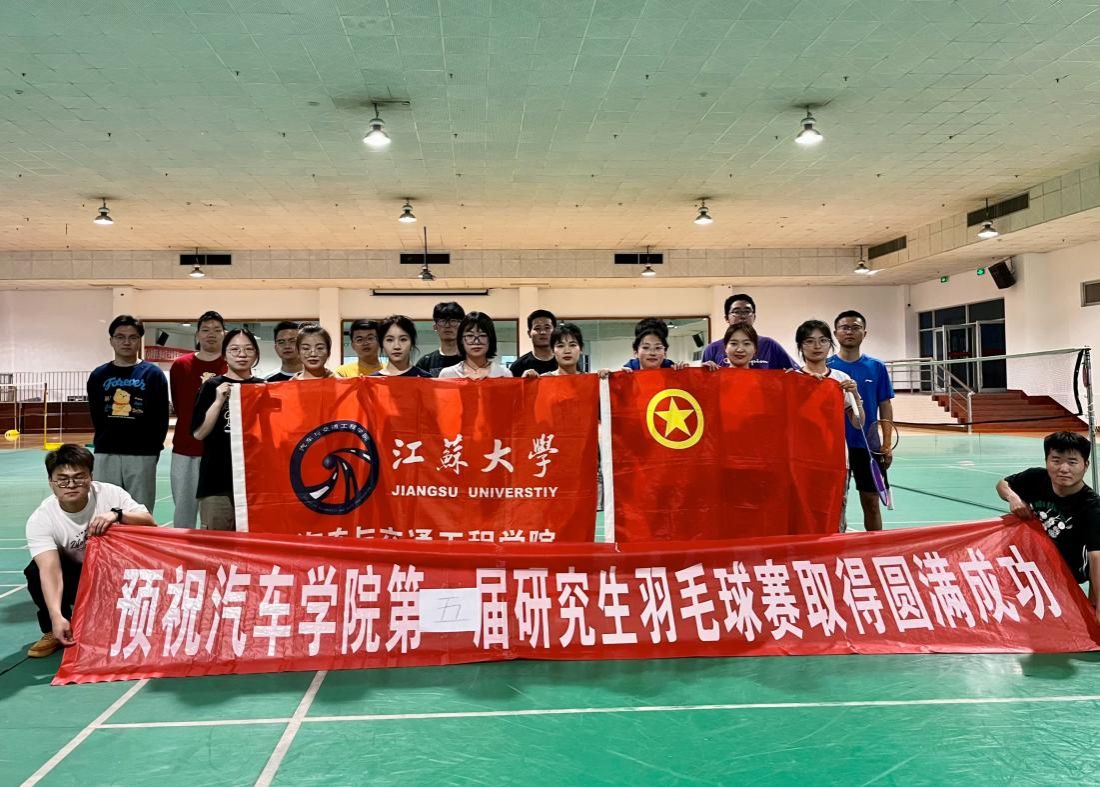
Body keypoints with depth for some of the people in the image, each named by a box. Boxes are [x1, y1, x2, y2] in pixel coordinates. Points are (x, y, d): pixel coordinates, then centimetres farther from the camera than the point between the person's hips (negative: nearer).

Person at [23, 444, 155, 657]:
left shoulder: (110, 494, -20)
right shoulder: (40, 520, -22)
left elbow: (150, 524, -24)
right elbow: (50, 570, -36)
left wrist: (118, 514, -45)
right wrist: (56, 616, -51)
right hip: (75, 577, 0)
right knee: (36, 572, -28)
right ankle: (54, 631, -4)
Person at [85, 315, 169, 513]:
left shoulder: (153, 373, 2)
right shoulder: (98, 375, 9)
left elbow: (161, 417, 0)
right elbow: (96, 417, 12)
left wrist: (153, 450, -3)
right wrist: (105, 440, 7)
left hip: (142, 455, -2)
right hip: (106, 454, 3)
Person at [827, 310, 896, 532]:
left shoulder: (877, 367, 3)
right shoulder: (826, 366, -1)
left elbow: (885, 407, 5)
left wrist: (887, 444, -2)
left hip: (868, 445, 1)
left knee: (871, 502, 7)